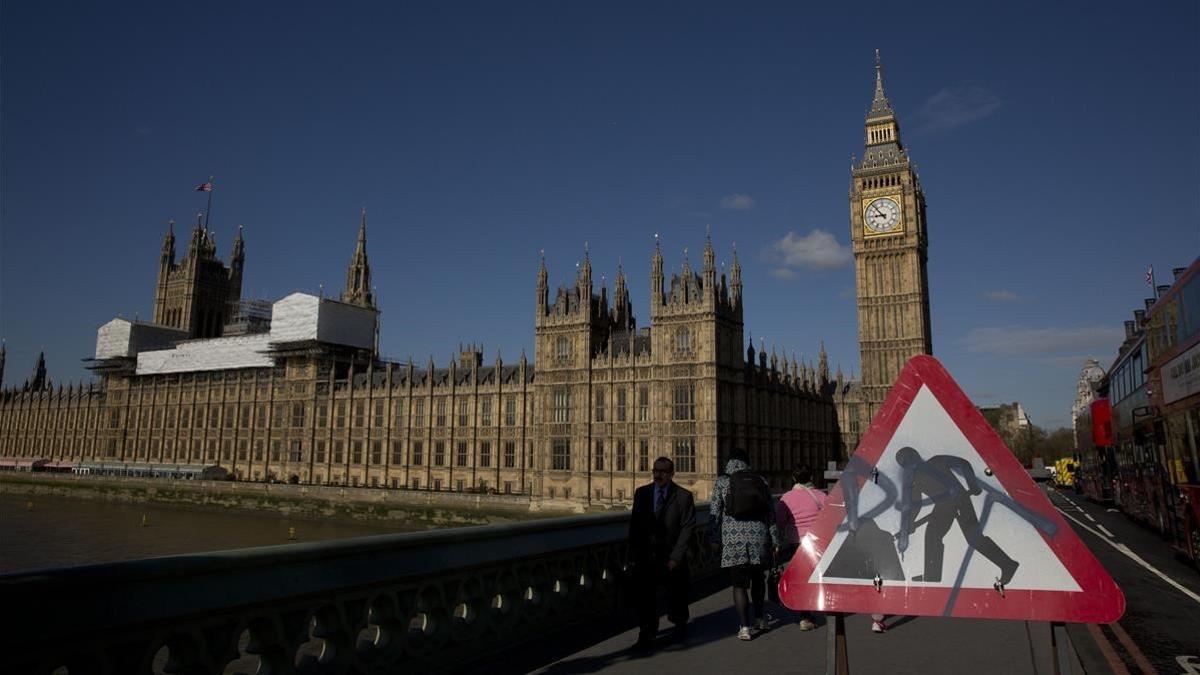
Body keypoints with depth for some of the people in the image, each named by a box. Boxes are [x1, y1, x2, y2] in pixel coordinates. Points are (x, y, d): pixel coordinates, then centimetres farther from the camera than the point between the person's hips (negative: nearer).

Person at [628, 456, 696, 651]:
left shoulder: (683, 496, -7)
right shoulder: (641, 493, 3)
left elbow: (687, 528, -9)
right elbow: (634, 525, 4)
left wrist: (676, 557, -14)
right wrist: (634, 554, -2)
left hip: (672, 556, -1)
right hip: (646, 555, 2)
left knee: (676, 596, 14)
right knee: (644, 594, -7)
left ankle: (680, 625, 39)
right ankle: (646, 634, 5)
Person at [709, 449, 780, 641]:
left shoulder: (722, 482, -1)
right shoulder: (760, 481, 7)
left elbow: (715, 512, -2)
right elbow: (771, 512, 8)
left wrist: (714, 538, 5)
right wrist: (774, 539, 13)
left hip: (734, 538, -3)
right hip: (758, 535, 3)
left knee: (739, 584, 4)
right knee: (758, 577, 23)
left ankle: (744, 627, 2)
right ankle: (759, 617, 34)